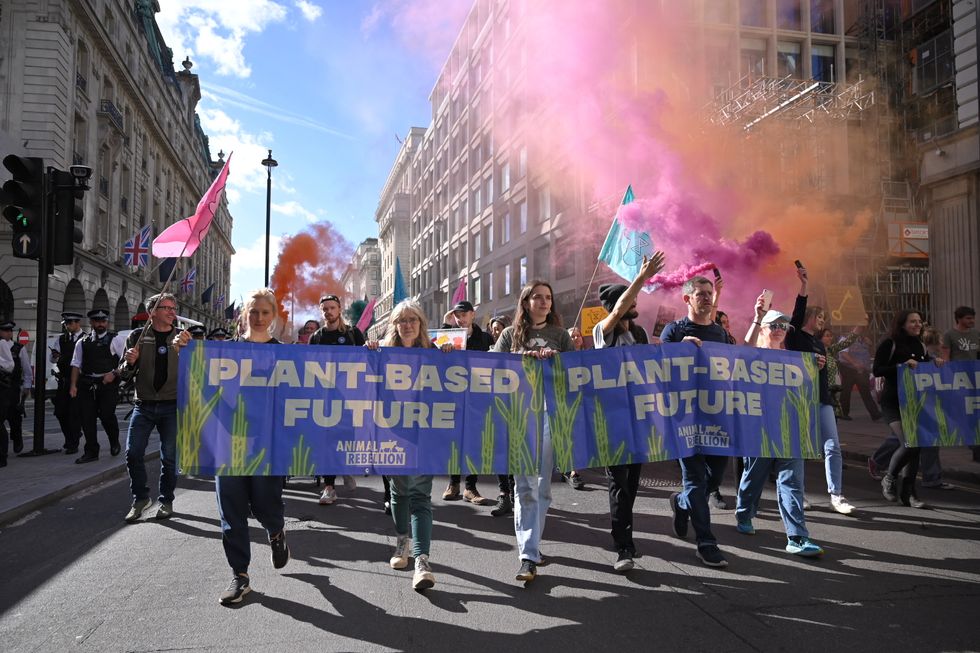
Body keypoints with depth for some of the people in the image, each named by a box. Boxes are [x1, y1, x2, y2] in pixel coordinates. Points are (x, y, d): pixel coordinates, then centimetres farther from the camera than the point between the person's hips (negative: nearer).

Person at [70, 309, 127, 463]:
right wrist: (73, 385, 4)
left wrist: (114, 373, -13)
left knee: (106, 415, -9)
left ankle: (114, 442, 20)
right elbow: (76, 365, 12)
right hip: (87, 385, 4)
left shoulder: (116, 339, 5)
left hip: (108, 383, -3)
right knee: (87, 418, 2)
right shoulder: (83, 342, 15)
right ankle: (91, 452, 13)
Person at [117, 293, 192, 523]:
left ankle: (166, 500, 20)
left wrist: (182, 349, -23)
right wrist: (130, 362, -16)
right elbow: (124, 374, 6)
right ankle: (140, 498, 17)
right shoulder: (138, 337, 4)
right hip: (144, 405, 1)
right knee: (133, 453, -3)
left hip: (172, 406, 0)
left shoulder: (182, 338, 4)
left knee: (169, 456, 4)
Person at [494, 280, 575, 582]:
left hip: (551, 409, 1)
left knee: (542, 484, 3)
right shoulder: (510, 334, 14)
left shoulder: (560, 335, 15)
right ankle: (529, 556, -9)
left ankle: (530, 544, 21)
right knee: (525, 485, -9)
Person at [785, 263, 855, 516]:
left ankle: (836, 496, 2)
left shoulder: (818, 342, 18)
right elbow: (797, 315, -19)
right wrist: (803, 287, -26)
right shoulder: (795, 336, -2)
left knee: (832, 447, -1)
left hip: (821, 398, 6)